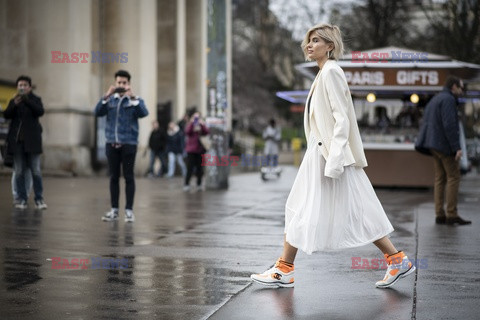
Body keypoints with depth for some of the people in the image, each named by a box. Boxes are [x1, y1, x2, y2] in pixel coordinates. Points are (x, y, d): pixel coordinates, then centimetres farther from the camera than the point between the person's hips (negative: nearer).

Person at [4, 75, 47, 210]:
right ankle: (22, 199, 5)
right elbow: (6, 115, -1)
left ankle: (39, 199, 0)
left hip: (31, 140, -2)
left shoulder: (35, 99, 7)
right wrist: (15, 104, -18)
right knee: (19, 172, 1)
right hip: (17, 140, 2)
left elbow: (40, 111, -12)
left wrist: (26, 100, -22)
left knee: (36, 171, -5)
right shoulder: (13, 101, 13)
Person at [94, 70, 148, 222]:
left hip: (129, 143, -3)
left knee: (128, 177, -1)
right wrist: (106, 96, -14)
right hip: (111, 143, 3)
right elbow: (98, 112, -3)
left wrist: (132, 97, -21)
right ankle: (114, 210, 12)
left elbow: (143, 113, -13)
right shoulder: (110, 100, 12)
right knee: (114, 177, 6)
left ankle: (129, 210, 4)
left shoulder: (136, 100, 5)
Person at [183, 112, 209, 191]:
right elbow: (187, 131, -17)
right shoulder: (190, 125, 4)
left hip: (200, 150, 2)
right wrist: (191, 122, -20)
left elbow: (207, 132, -10)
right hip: (191, 150, -2)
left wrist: (202, 124, -18)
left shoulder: (202, 126, 9)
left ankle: (199, 184, 14)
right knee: (190, 168, -7)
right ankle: (186, 184, -3)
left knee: (199, 168, 5)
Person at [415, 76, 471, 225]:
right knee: (454, 176, -5)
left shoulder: (435, 99, 20)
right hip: (445, 145, -9)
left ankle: (440, 215, 7)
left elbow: (426, 123, 21)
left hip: (434, 145, 9)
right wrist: (457, 147, -21)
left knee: (440, 178, 8)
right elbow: (449, 124, -21)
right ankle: (451, 214, -7)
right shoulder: (448, 99, -11)